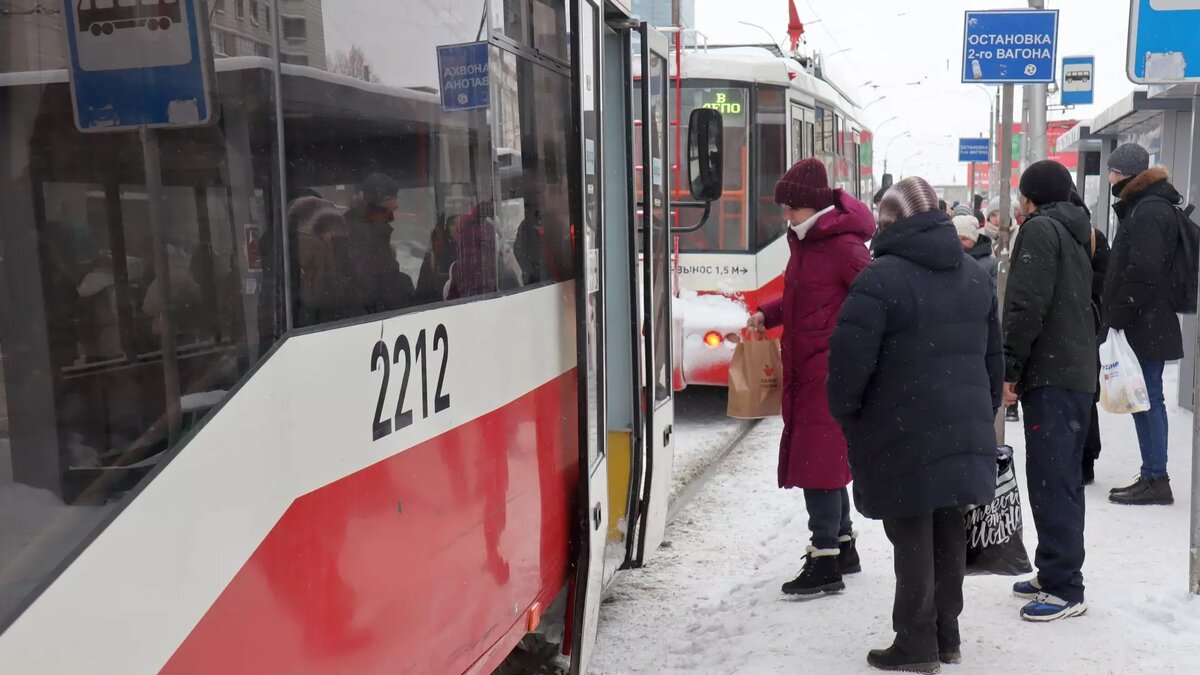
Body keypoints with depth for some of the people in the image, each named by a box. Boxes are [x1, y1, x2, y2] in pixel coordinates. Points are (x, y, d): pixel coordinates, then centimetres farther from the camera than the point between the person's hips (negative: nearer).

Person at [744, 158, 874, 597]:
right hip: (803, 368, 9)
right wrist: (767, 315, 9)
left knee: (818, 461, -6)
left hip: (828, 370, -9)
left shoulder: (843, 246, -16)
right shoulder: (804, 241, 12)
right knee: (827, 459, 17)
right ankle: (843, 546, 30)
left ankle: (826, 561, 2)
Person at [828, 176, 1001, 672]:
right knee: (949, 530, 16)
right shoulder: (975, 276, 13)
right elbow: (994, 357, 19)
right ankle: (947, 635, 26)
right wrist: (983, 416, 26)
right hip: (965, 432, 7)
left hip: (905, 435, -7)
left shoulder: (881, 278, -13)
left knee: (912, 538, 1)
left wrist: (846, 414, -2)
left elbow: (850, 359, -18)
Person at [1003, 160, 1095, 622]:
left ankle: (1065, 588, -5)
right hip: (1077, 373, 10)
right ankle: (1056, 574, 23)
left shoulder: (1040, 229, -8)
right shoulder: (1074, 234, 20)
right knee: (1062, 479, 14)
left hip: (1050, 376, -10)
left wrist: (1010, 367, -15)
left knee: (1051, 481, -8)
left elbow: (1028, 306, -19)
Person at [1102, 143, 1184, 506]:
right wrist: (1118, 314, 17)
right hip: (1148, 326, 10)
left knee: (1147, 399, -6)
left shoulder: (1148, 210, -14)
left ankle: (1156, 480, -1)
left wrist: (1117, 315, -17)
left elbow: (1143, 273, -22)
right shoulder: (1150, 206, 18)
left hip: (1146, 327, -10)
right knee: (1147, 400, 12)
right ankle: (1152, 477, 18)